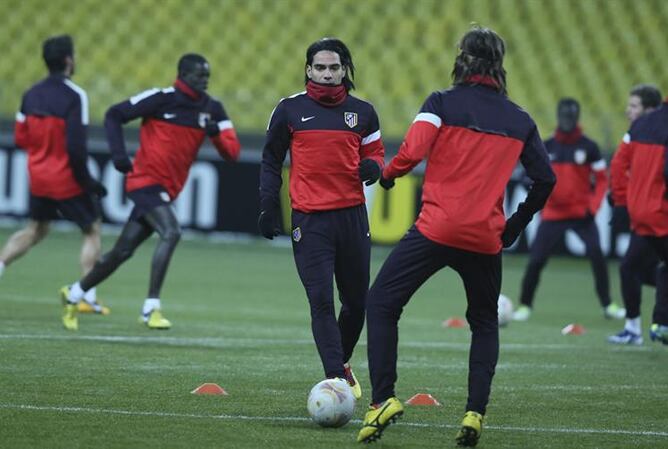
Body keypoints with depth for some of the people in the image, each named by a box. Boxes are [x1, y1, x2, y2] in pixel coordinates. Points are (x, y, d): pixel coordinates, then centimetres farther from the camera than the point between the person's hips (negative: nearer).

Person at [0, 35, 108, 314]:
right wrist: (86, 180, -11)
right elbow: (76, 146, -22)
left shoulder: (32, 95, 1)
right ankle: (87, 297, 5)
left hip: (38, 178, 6)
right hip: (67, 180, -6)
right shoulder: (74, 96, -18)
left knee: (35, 231, 23)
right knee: (92, 231, 10)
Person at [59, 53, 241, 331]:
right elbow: (114, 115, -5)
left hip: (166, 191, 6)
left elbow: (232, 152, 1)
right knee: (171, 233, -27)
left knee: (123, 251, 11)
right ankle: (151, 308, -26)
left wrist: (216, 133, -20)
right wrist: (118, 154, -16)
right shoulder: (162, 99, -12)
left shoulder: (211, 109, 4)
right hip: (146, 181, -6)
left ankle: (74, 294, 29)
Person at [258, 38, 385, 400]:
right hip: (309, 219, -3)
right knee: (321, 301, -11)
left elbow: (374, 152, 16)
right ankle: (337, 379, -14)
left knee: (357, 301, 11)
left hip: (352, 216, 3)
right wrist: (268, 207, 4)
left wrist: (371, 167, -8)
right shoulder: (290, 109, 3)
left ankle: (342, 363, 35)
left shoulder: (362, 112, 8)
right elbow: (271, 160, 11)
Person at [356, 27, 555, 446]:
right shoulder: (520, 120, 10)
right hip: (486, 239, 3)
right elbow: (546, 178, 11)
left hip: (436, 230, -3)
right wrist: (517, 223, 22)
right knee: (485, 323, 21)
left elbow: (413, 151, -15)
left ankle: (383, 399, -6)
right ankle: (475, 413, 6)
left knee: (382, 304, 8)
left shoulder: (442, 102, -2)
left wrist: (388, 175, 5)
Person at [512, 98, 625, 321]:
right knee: (536, 260, -5)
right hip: (553, 213, 1)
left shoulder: (588, 146, -2)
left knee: (597, 256, -16)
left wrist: (593, 207, -10)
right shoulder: (547, 147, 4)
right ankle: (525, 305, 12)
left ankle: (607, 305, -4)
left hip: (581, 213, -1)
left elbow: (602, 179, 1)